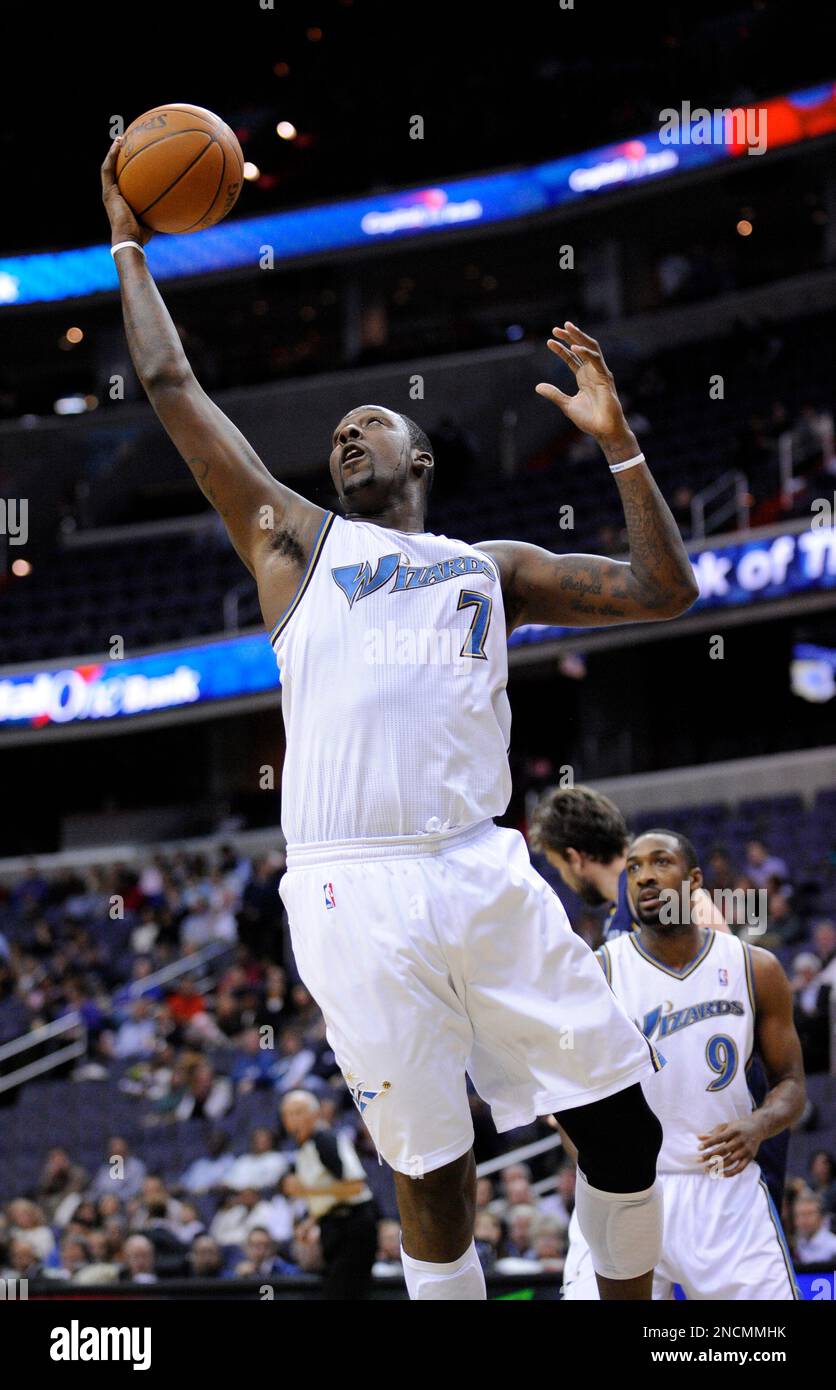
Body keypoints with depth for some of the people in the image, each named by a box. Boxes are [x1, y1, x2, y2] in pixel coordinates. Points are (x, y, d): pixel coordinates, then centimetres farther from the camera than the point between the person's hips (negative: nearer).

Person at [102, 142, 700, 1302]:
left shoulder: (491, 567, 23)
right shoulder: (295, 540, 18)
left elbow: (663, 591, 18)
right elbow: (172, 388, 17)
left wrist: (618, 443, 11)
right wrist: (129, 246, 23)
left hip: (485, 872, 2)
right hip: (355, 890, -2)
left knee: (624, 1119, -1)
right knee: (432, 1171, -2)